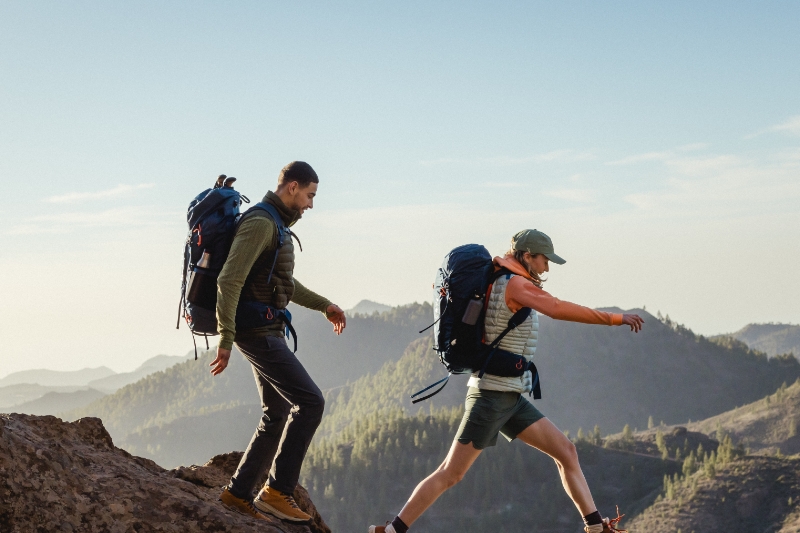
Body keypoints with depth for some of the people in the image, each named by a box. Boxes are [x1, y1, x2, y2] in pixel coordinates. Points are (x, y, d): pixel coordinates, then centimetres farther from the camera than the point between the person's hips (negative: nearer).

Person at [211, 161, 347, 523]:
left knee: (278, 415, 12)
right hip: (258, 333, -10)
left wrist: (323, 305, 31)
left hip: (267, 333, 10)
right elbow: (229, 280, -24)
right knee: (310, 401, -13)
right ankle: (278, 490, -10)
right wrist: (225, 341, -25)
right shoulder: (260, 223, -17)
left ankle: (238, 492, 18)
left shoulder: (276, 226, 16)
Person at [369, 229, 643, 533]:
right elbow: (557, 309, -33)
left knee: (565, 451, 4)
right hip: (493, 395, -10)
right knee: (450, 475, -5)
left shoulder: (498, 282, 12)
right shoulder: (515, 285, -16)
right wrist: (615, 319, -30)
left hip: (511, 398, 10)